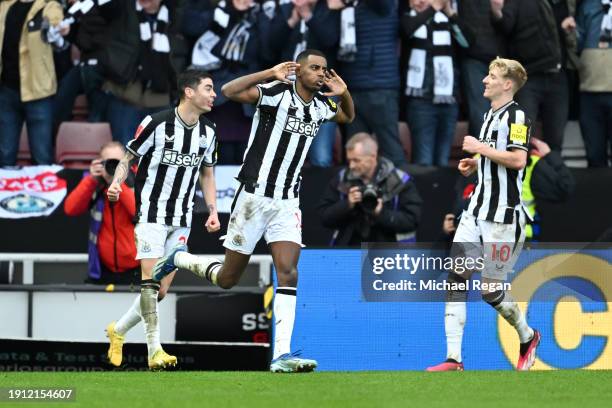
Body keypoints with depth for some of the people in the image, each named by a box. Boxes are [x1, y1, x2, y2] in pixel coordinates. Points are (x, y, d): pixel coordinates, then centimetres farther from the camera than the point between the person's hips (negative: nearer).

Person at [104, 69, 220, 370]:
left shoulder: (208, 131, 6)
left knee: (161, 290, 4)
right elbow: (128, 157, -1)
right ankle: (155, 350, -18)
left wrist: (212, 210, 7)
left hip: (181, 220, 6)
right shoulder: (157, 124, -11)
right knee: (151, 277, -18)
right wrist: (116, 183, -20)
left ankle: (118, 331, 25)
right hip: (151, 212, -6)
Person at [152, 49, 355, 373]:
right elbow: (230, 91, -28)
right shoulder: (277, 93, -13)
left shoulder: (321, 106, 8)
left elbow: (348, 117, 30)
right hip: (255, 196, -5)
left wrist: (344, 93, 8)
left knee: (288, 273, -13)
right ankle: (178, 260, 35)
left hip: (287, 203, 5)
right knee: (227, 279, 6)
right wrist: (270, 74, -32)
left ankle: (281, 355, -17)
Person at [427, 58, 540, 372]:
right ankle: (453, 359, -5)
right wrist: (474, 163, 15)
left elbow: (518, 159, -25)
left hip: (502, 218, -9)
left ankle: (528, 337, 23)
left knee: (491, 290, -4)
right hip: (476, 212, 9)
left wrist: (480, 148, -17)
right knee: (455, 279, -3)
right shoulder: (490, 115, 17)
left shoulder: (517, 116, -12)